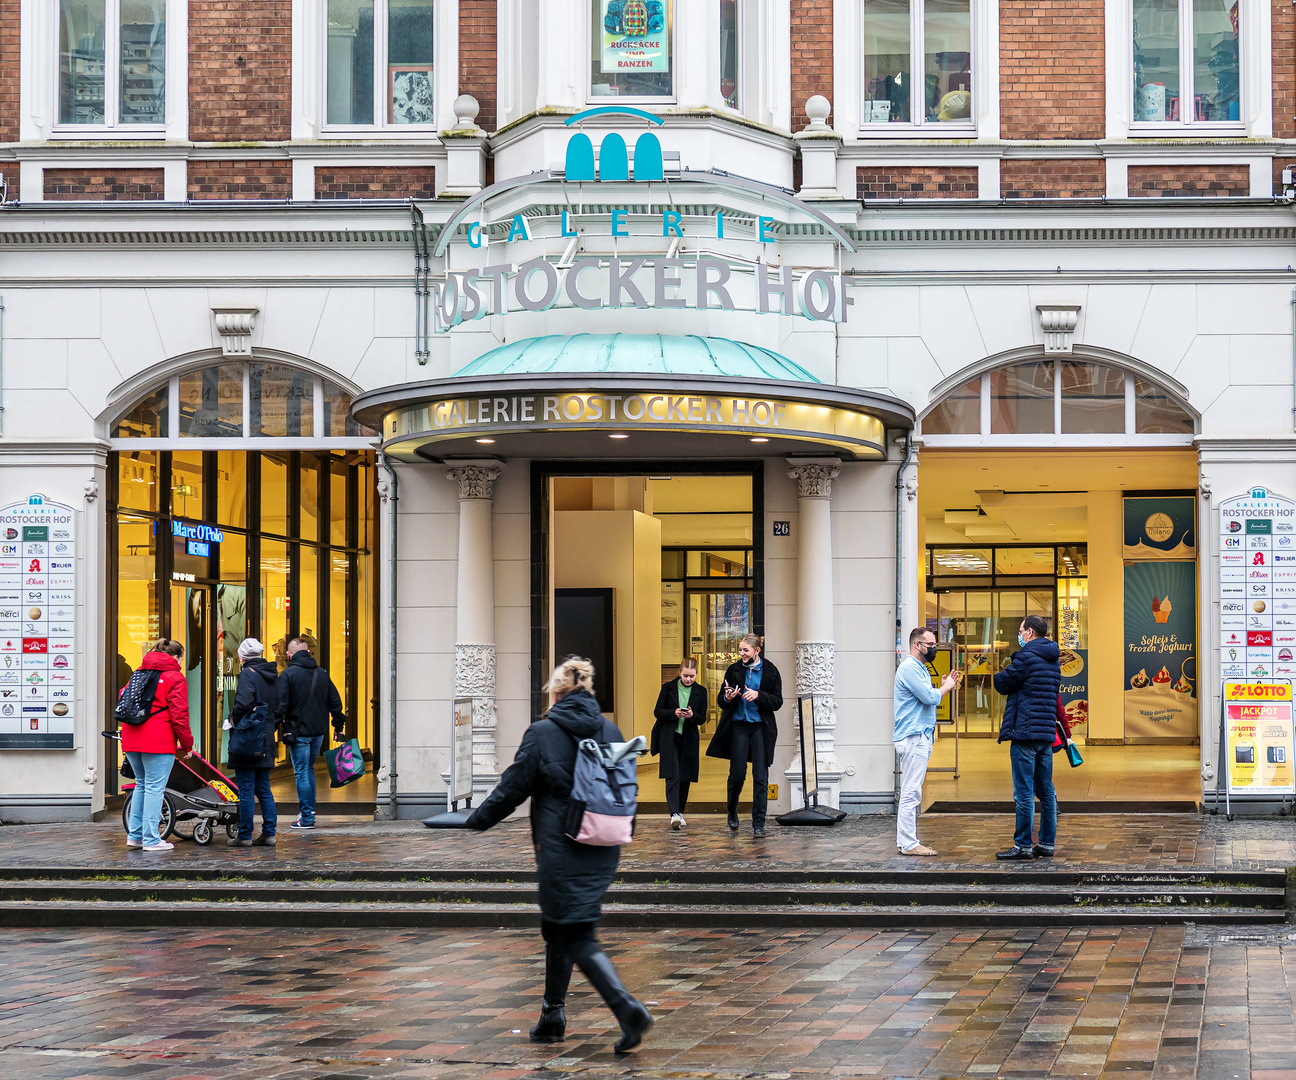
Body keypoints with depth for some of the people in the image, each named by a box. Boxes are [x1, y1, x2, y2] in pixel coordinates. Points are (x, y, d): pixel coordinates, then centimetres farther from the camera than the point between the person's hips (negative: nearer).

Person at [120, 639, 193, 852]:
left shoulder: (139, 673, 17)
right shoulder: (175, 678, -4)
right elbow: (179, 715, -8)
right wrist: (187, 744, -1)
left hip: (131, 739, 7)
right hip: (159, 742, -7)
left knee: (142, 784, 19)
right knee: (154, 787, -4)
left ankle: (134, 834, 20)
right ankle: (151, 839, -4)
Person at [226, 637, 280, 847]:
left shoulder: (248, 674, -12)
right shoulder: (273, 675, 11)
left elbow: (244, 703, -26)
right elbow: (278, 706, 16)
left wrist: (234, 718, -10)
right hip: (266, 741, 7)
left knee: (246, 789, -2)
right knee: (263, 789, 13)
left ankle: (244, 835, 0)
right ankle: (269, 833, 9)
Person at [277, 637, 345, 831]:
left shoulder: (288, 674, -8)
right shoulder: (322, 674, 8)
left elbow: (281, 705, -13)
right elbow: (335, 702, 12)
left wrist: (275, 725, -5)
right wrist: (338, 726, 20)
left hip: (299, 732, -5)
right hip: (319, 731, 5)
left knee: (302, 772, -1)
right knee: (308, 769, 21)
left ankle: (307, 817, -2)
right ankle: (309, 807, 21)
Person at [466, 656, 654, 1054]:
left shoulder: (543, 732, -9)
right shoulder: (610, 731, 6)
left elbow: (512, 789, -5)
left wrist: (474, 822, 9)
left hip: (561, 850, -6)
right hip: (602, 851, 6)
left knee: (576, 935, -4)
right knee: (558, 927, 20)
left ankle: (627, 1008, -20)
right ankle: (552, 1015, 27)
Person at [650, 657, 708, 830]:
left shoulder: (700, 691, 5)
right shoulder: (669, 688, 2)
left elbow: (702, 718, 5)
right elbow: (658, 711, 1)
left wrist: (692, 715, -17)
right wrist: (674, 713, -17)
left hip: (688, 739, 2)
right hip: (669, 737, -2)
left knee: (685, 777, 6)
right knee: (673, 776, -13)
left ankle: (680, 812, 22)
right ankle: (674, 815, -22)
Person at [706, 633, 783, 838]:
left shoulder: (770, 671, 1)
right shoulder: (734, 670, 5)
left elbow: (777, 702, -1)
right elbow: (720, 700, 8)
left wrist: (758, 695, -17)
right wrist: (727, 698, -16)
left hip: (761, 728, -1)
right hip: (738, 727, 1)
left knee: (761, 776, -5)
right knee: (737, 774, 0)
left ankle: (758, 824, -2)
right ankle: (732, 812, 27)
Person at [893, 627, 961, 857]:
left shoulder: (919, 668, 21)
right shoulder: (909, 668, -12)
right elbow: (930, 697, -19)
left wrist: (945, 687, 11)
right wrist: (946, 687, -1)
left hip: (919, 737, 11)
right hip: (913, 737, -11)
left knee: (910, 792, 11)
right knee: (911, 792, -10)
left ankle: (905, 841, 14)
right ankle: (909, 844, -10)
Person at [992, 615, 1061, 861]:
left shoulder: (1027, 656, -11)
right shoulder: (1053, 659, 16)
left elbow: (1003, 683, -4)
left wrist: (997, 673, 18)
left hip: (1025, 732, -9)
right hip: (1047, 733, 9)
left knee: (1024, 792, -5)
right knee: (1046, 791, 10)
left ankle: (1023, 845, -4)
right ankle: (1047, 844, 13)